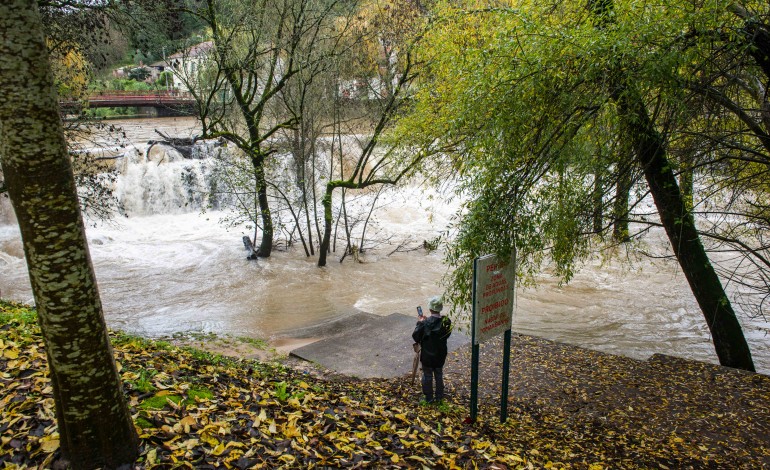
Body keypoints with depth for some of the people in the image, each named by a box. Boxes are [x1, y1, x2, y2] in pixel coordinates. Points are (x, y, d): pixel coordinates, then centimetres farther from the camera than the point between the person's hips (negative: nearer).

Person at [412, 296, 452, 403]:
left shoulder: (425, 323, -26)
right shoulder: (446, 321, -14)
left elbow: (415, 337, -16)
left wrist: (419, 323, -4)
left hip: (427, 355, -3)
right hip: (441, 354, 3)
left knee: (427, 376, 15)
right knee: (439, 375, 22)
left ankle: (429, 398, 27)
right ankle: (439, 396, 34)